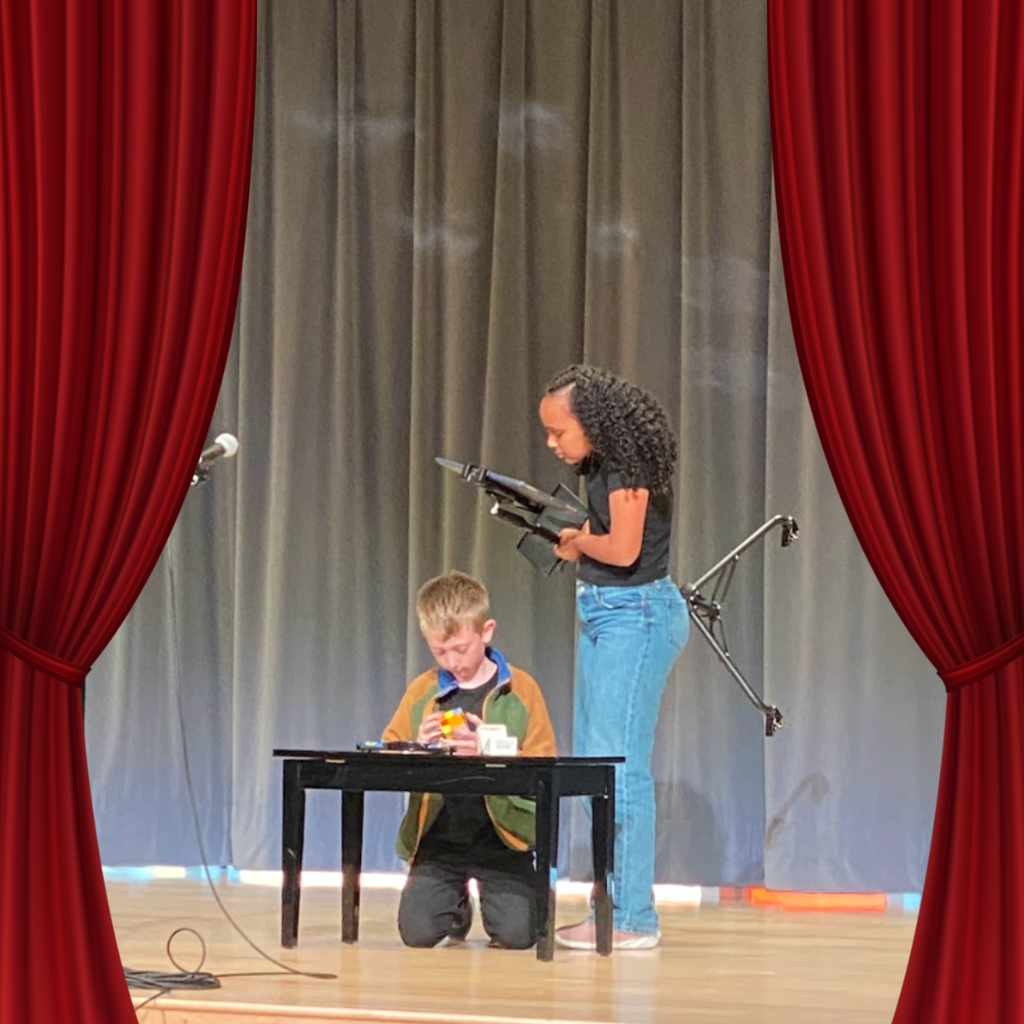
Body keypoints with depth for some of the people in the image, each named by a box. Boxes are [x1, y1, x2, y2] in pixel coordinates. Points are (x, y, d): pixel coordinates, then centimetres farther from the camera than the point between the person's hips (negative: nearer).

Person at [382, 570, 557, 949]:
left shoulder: (521, 689, -3)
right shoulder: (422, 690, 5)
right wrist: (417, 748, -17)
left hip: (499, 835, -2)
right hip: (438, 836, 2)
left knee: (517, 934, -14)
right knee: (417, 931, -11)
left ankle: (485, 896, 24)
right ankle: (457, 904, 26)